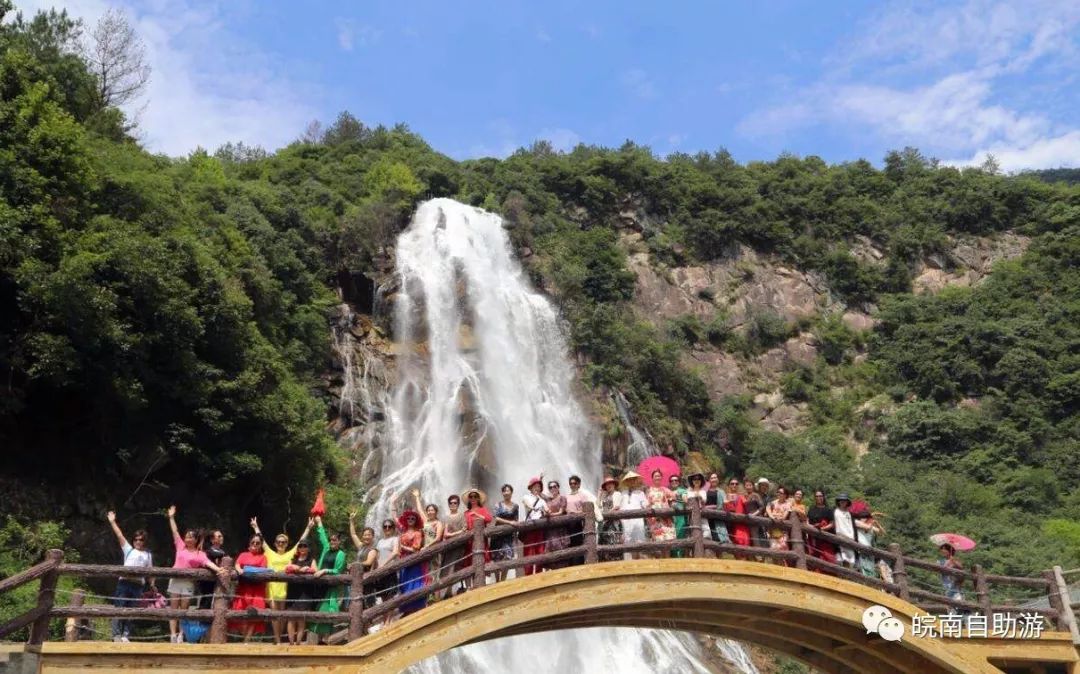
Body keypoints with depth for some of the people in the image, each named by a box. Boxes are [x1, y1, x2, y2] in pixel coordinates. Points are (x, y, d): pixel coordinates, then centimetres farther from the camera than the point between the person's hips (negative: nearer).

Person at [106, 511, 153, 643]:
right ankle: (116, 634, -4)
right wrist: (112, 522, 1)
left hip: (138, 584, 1)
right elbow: (120, 536, 7)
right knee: (119, 608, -6)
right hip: (124, 582, -1)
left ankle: (126, 635, 5)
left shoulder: (148, 555, 16)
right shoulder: (128, 550, 13)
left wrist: (152, 583, 3)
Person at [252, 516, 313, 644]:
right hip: (272, 587, -1)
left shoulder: (291, 554, 12)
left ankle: (279, 638, 18)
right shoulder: (270, 554, 12)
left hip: (285, 587, 1)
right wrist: (256, 527, 14)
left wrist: (308, 527, 9)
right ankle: (277, 640, 3)